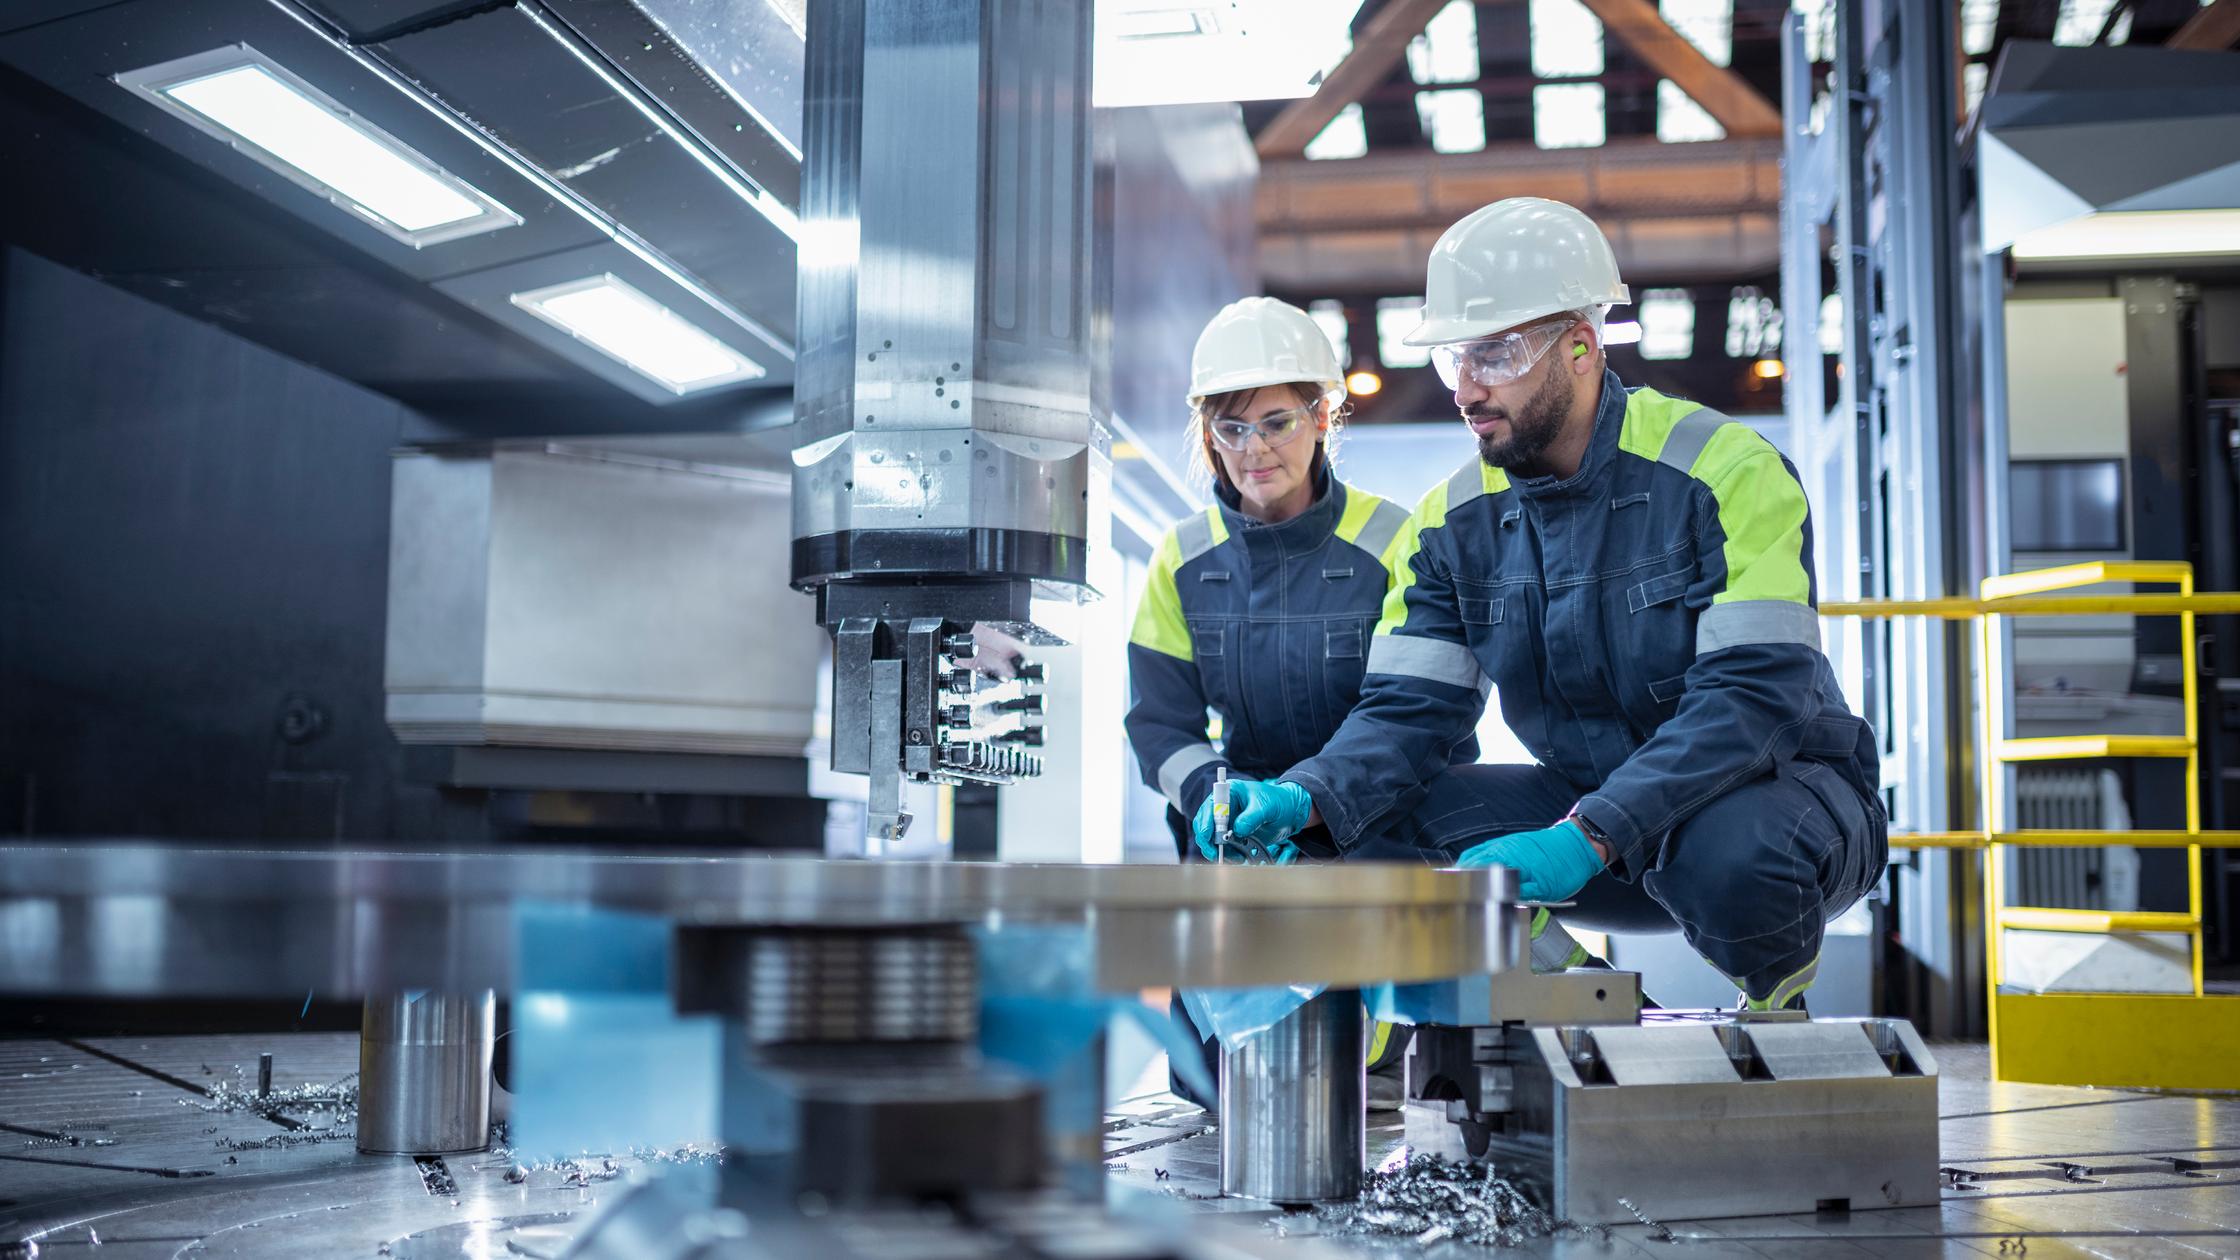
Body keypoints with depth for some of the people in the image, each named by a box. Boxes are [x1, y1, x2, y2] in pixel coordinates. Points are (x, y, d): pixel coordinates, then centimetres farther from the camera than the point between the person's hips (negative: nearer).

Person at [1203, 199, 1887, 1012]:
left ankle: (1781, 1006, -4)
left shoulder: (1724, 471, -18)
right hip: (1589, 801, 4)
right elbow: (1407, 711, -6)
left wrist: (1589, 837, -39)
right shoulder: (1453, 523, -2)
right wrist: (1307, 800, -28)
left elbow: (1755, 694, -27)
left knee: (1731, 849, -39)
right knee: (1383, 816, -16)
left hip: (1784, 787, -4)